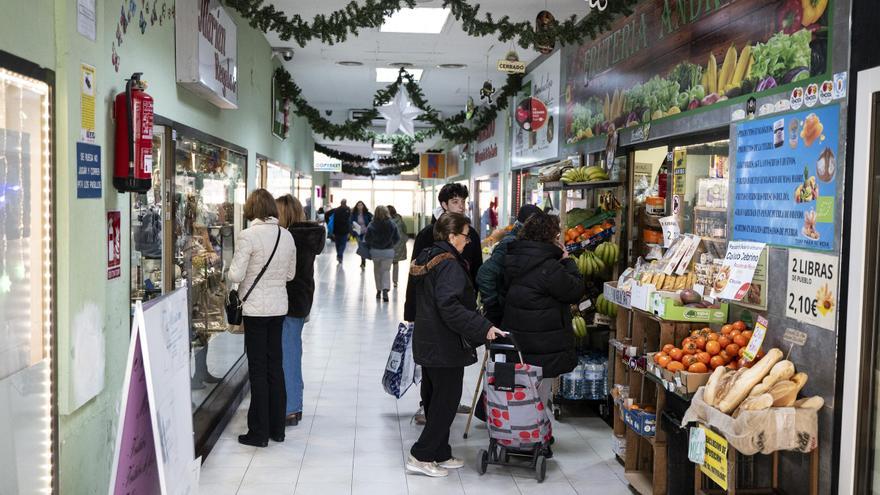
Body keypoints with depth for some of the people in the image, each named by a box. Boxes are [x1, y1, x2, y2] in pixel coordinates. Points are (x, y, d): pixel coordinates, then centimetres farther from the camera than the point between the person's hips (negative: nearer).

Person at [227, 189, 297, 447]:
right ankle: (277, 428, 22)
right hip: (279, 307, 6)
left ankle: (259, 432, 9)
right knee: (275, 366, 13)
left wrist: (230, 271, 7)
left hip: (256, 308, -6)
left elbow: (235, 276, -14)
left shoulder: (249, 235, -14)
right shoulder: (287, 235, 4)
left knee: (258, 370, 2)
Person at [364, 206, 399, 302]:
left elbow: (366, 239, -10)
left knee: (377, 271, 17)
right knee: (386, 270, 4)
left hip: (375, 251, 0)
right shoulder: (392, 225, -7)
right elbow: (397, 238, -2)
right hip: (388, 251, 0)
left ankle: (379, 290, 23)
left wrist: (369, 247, 10)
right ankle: (385, 289, -17)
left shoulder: (372, 225, -12)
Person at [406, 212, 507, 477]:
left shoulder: (427, 259, 11)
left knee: (435, 400, 16)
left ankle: (440, 455, 26)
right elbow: (450, 307, -29)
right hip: (445, 346, -10)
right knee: (447, 401, 1)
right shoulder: (449, 265, -19)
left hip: (427, 343, 10)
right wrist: (484, 328, -26)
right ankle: (420, 456, 5)